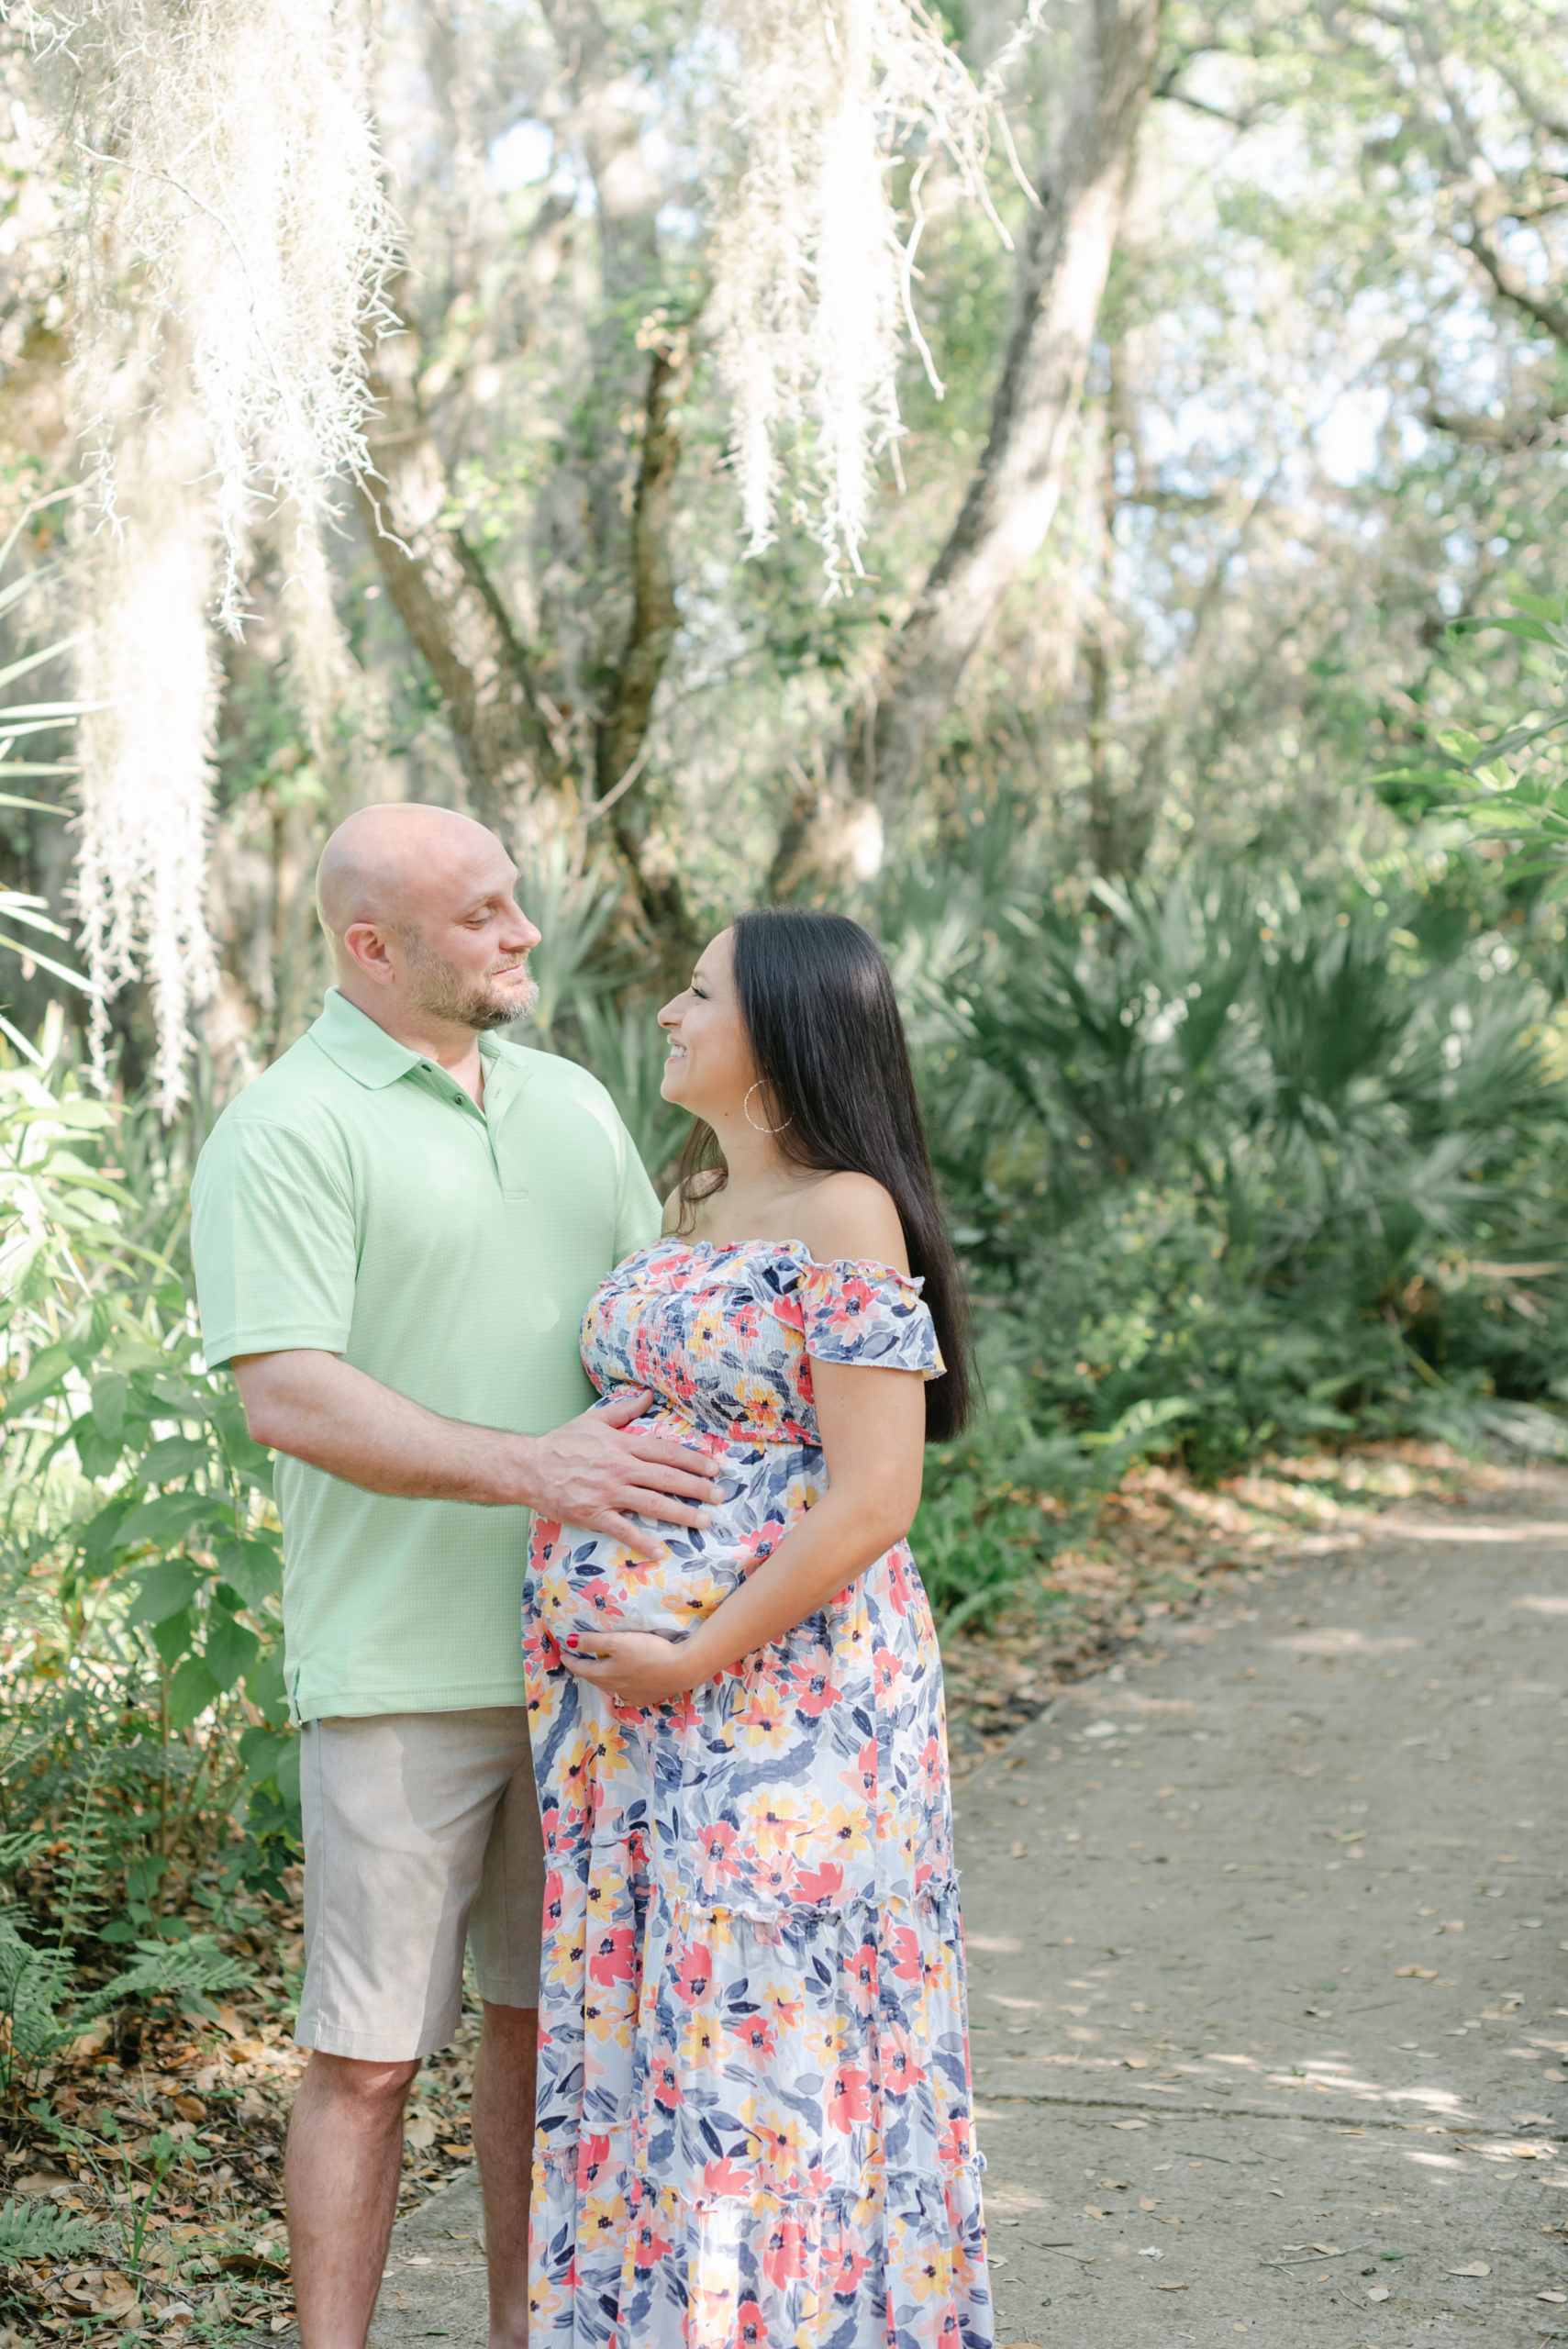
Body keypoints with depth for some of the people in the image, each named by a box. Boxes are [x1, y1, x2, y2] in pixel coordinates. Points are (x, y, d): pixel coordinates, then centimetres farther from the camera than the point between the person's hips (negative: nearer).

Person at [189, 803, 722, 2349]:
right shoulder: (287, 1131, -9)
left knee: (545, 2015, 15)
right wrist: (522, 1466, -29)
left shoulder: (572, 1105, 13)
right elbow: (286, 1396, -19)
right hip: (402, 1662, -6)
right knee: (367, 2052, -1)